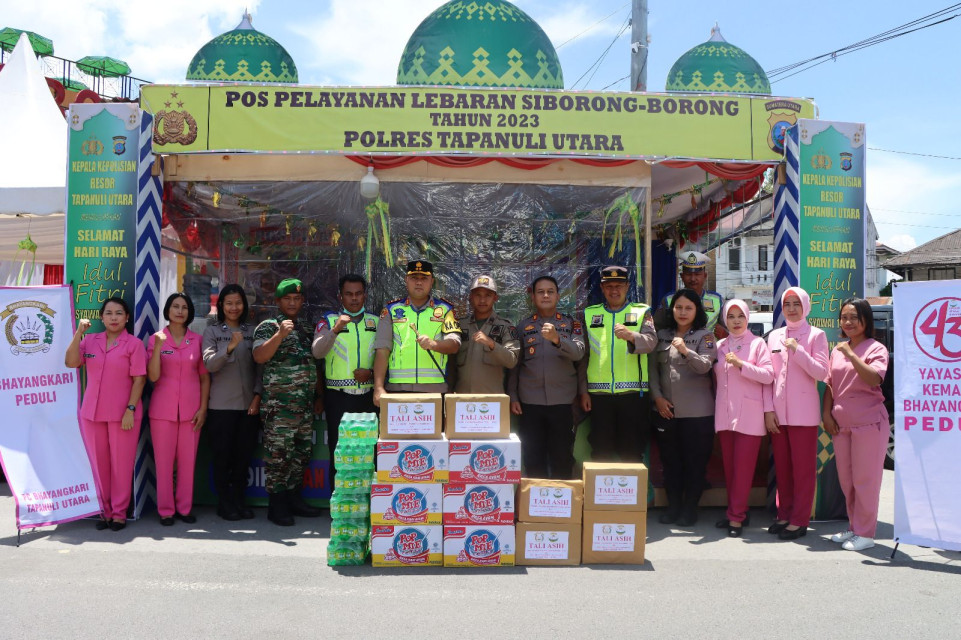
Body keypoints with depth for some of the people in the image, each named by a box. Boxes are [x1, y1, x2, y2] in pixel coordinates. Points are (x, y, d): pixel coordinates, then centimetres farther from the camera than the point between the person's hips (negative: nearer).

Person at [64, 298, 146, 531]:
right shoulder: (90, 340, 8)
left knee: (121, 464, 3)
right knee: (99, 463, 10)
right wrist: (78, 333, -13)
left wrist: (130, 409, -13)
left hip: (123, 414, -4)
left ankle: (119, 512, 15)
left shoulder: (134, 344, -3)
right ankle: (104, 510, 23)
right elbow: (71, 362, -6)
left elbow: (139, 379, -7)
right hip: (92, 413, 4)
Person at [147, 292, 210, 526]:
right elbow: (153, 376, -7)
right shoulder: (156, 339, 2)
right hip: (163, 409, -1)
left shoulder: (197, 340, 5)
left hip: (191, 409, 1)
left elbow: (205, 377, 7)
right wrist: (158, 346, -17)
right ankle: (165, 509, 14)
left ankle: (185, 507, 17)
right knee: (164, 461, 3)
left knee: (188, 460, 5)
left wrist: (203, 408, 0)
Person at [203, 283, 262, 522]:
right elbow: (209, 364, -11)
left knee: (244, 455, 8)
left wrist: (258, 395, -3)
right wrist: (230, 348, -27)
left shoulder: (251, 331, 8)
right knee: (222, 456, 4)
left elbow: (259, 366, 7)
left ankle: (238, 500, 20)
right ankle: (224, 504, 16)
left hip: (249, 404, 2)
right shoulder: (212, 331, 2)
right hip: (221, 405, -2)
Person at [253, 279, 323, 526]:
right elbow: (259, 357, -17)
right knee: (278, 452, -4)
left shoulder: (308, 328, 17)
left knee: (303, 451, 11)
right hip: (279, 403, -6)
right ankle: (277, 504, 6)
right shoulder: (268, 326, -2)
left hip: (306, 403, 7)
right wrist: (280, 334, -27)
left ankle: (294, 498, 23)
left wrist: (318, 394, 18)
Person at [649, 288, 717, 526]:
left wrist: (686, 351, -31)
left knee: (695, 462, 3)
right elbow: (653, 368, 9)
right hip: (665, 410, 4)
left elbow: (705, 366, -14)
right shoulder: (662, 336, 10)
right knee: (670, 461, 11)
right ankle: (673, 505, 22)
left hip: (697, 412, -3)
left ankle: (689, 508, 15)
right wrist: (658, 397, -1)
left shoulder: (705, 336, -1)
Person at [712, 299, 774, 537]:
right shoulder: (719, 346, 14)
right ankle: (735, 511, 19)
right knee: (729, 466, 8)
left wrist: (741, 364, -17)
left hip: (749, 415, -5)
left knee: (743, 467, -5)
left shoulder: (757, 343, 1)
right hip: (724, 414, 5)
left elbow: (768, 375, -9)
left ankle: (737, 516, 1)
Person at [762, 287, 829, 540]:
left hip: (803, 412, -4)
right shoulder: (774, 336, 12)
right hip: (778, 412, 4)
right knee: (782, 467, 10)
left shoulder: (816, 335, 0)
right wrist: (768, 409, 3)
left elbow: (821, 372, -10)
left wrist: (797, 350, -17)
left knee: (803, 468, 1)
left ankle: (799, 520, 8)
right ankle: (784, 514, 21)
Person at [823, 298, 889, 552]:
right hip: (841, 424, 6)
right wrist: (827, 413, 5)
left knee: (865, 480, -1)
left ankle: (865, 534, 9)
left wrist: (851, 355, -26)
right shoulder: (837, 350, 13)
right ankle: (854, 527, 26)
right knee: (846, 481, 13)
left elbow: (874, 379, -22)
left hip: (868, 423, -6)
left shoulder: (876, 348, -5)